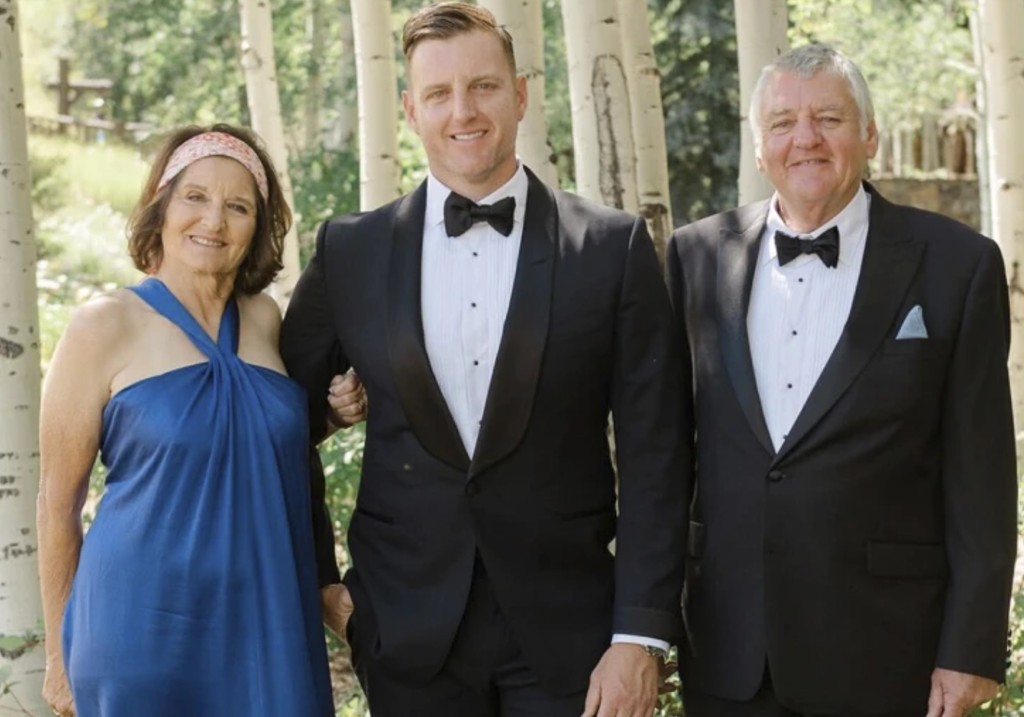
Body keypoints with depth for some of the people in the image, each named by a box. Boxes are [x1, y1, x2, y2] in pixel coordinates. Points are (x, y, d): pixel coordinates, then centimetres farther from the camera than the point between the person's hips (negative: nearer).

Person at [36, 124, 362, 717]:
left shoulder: (265, 319, 6)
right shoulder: (106, 326, -8)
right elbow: (59, 499, -3)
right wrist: (61, 653, 1)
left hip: (267, 626, 4)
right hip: (147, 630, -4)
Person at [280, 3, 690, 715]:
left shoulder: (614, 248, -3)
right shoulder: (350, 251, 3)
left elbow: (653, 457, -4)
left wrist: (640, 635, -9)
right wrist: (315, 573, 8)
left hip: (566, 630, -1)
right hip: (409, 629, 2)